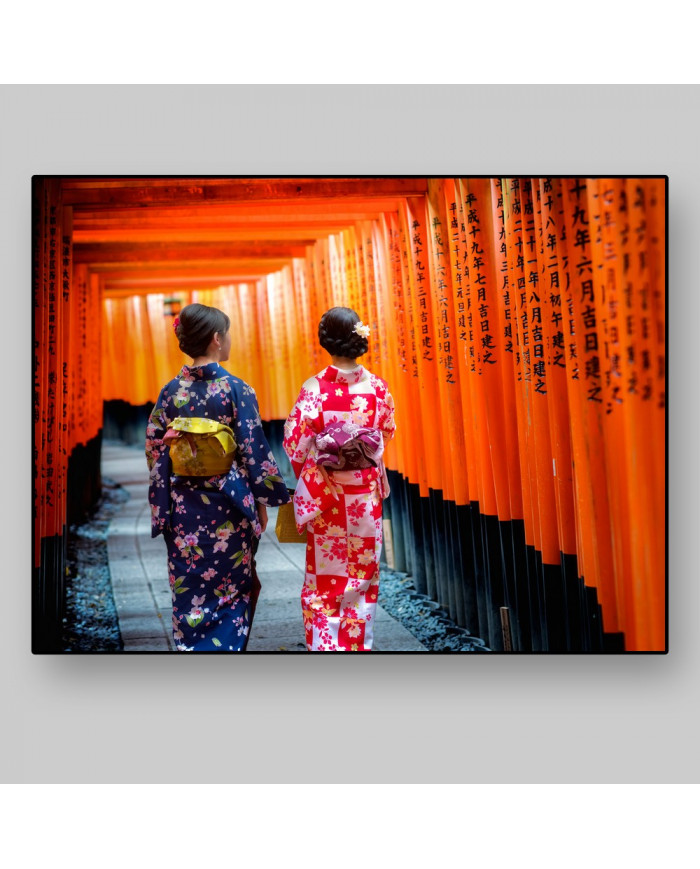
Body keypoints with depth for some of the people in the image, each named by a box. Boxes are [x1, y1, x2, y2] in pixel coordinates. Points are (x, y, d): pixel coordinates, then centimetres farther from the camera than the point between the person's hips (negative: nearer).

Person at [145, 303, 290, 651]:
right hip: (228, 507, -3)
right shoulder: (236, 390, -11)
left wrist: (161, 505, 12)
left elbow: (155, 452, 3)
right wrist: (262, 501, 1)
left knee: (189, 591, 12)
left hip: (184, 509, 3)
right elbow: (254, 451, -10)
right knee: (230, 589, 10)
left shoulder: (170, 392, -1)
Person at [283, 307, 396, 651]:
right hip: (365, 492, 2)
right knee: (363, 570, 13)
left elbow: (295, 443, -11)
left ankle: (324, 644, 10)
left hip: (324, 493, -2)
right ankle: (359, 642, 19)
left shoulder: (315, 388, -14)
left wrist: (305, 479, 6)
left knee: (325, 573, 9)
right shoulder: (377, 387, -6)